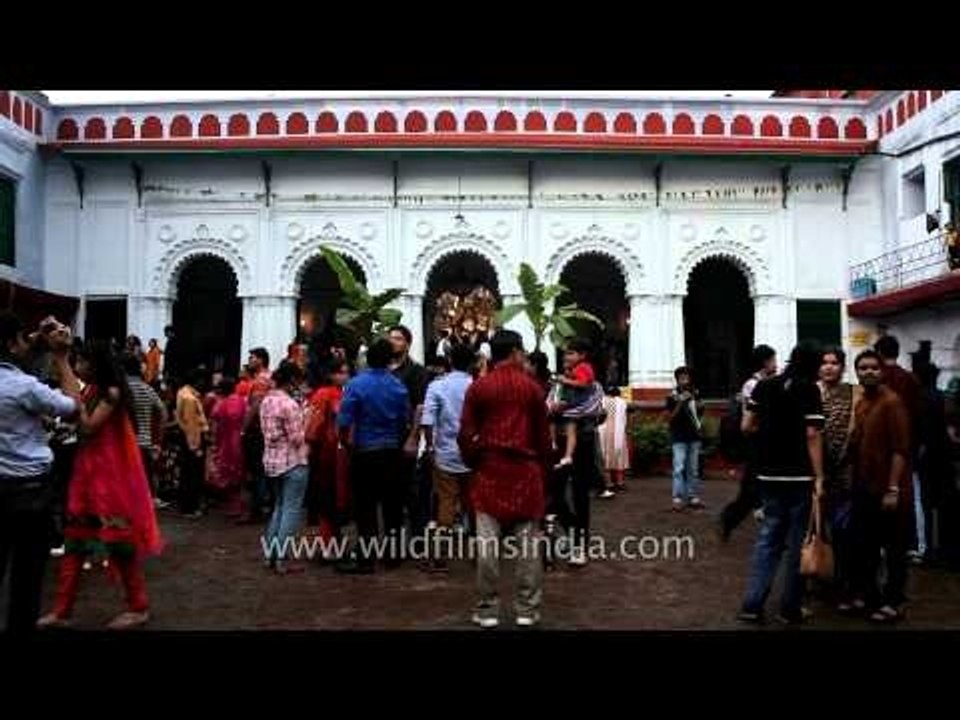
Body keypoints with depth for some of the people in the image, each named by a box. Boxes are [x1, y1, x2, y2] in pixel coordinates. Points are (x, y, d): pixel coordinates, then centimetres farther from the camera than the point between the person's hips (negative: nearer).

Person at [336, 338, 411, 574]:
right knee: (393, 505, 13)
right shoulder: (398, 386, -3)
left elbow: (344, 422, -15)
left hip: (365, 453, -4)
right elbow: (406, 421, 2)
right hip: (393, 453, 4)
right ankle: (394, 554, 22)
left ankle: (365, 558, 8)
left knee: (365, 508, 3)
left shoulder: (356, 385, -13)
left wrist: (346, 443, 3)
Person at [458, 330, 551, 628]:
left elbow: (466, 434, -1)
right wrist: (543, 469, 14)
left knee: (488, 542, 4)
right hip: (526, 469, 0)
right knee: (528, 541, 6)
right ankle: (527, 609, 11)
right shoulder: (532, 387, 0)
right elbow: (543, 434, 4)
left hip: (490, 469, 0)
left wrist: (473, 464, 13)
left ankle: (488, 610, 9)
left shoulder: (478, 387, 0)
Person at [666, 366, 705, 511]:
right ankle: (678, 498, -8)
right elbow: (671, 417, -11)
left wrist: (700, 406, -2)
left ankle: (693, 497, 14)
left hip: (694, 435, 4)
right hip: (679, 437, -4)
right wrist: (681, 402, -21)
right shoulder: (672, 396, -5)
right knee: (679, 468, -9)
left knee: (693, 469, 8)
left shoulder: (695, 393, 7)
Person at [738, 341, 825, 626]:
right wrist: (819, 477, -13)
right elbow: (812, 435, -14)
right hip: (799, 476, -4)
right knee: (797, 541, 7)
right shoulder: (809, 390, -7)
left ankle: (752, 604, 8)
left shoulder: (763, 386, 7)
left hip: (769, 475, 4)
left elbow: (747, 426, 6)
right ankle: (791, 609, 15)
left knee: (768, 537, 12)